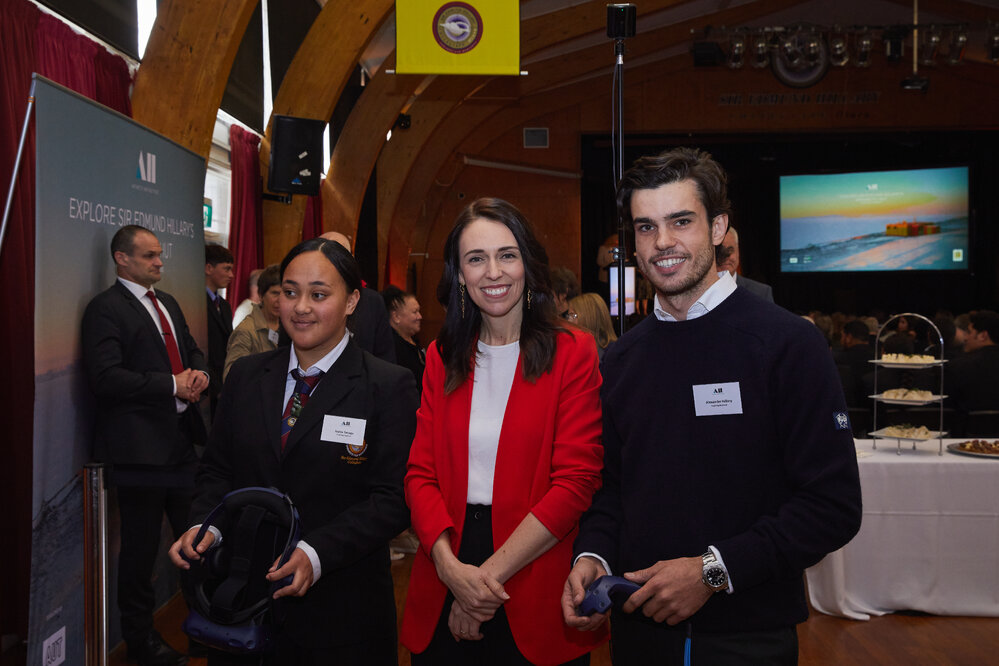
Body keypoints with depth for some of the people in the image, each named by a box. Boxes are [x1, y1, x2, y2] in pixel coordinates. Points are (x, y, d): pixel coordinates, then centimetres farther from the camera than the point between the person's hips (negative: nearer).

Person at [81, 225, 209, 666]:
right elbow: (106, 377, -20)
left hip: (180, 439, 8)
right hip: (139, 444, -7)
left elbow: (192, 350, 24)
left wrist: (198, 373, 0)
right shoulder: (105, 308, -10)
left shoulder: (167, 303, 16)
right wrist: (172, 385, -19)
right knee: (141, 546, 5)